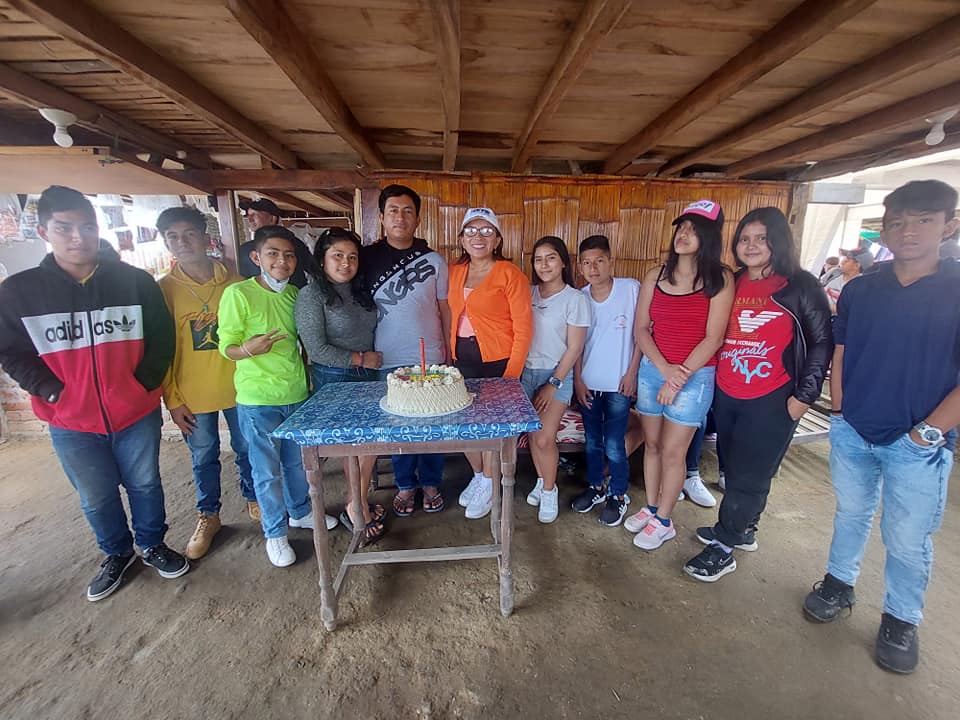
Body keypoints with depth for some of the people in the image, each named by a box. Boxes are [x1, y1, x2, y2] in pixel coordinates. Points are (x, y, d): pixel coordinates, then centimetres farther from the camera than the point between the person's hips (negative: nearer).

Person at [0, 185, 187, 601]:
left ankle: (153, 546, 39)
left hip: (137, 413, 0)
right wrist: (53, 392, -9)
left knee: (145, 484, 16)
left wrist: (144, 383, -7)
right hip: (72, 423, 1)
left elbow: (162, 337, 0)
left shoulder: (135, 281, -5)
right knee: (96, 498, 17)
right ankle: (117, 554, 42)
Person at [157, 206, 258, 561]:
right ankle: (208, 516, 34)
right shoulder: (162, 289, -4)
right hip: (193, 395, 0)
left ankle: (253, 500, 38)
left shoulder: (234, 282, -2)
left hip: (238, 387, 1)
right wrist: (172, 399, -3)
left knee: (247, 449, 15)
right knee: (204, 457, 14)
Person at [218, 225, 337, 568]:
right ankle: (275, 533, 27)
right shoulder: (238, 294, -13)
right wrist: (248, 349, -30)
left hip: (296, 393, 5)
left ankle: (300, 512, 42)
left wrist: (308, 379, 13)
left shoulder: (295, 293, 5)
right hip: (257, 398, -5)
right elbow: (226, 347, -9)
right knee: (267, 470, 7)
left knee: (296, 461, 20)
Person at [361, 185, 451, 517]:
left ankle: (431, 483, 29)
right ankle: (405, 485, 30)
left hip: (430, 359, 0)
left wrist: (450, 351, 2)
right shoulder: (367, 258, 1)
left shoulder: (434, 261, 1)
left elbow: (445, 308, 5)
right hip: (388, 361, 1)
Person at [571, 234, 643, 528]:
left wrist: (632, 372, -8)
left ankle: (618, 495, 26)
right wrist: (578, 380, 1)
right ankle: (595, 487, 36)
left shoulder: (632, 289, -9)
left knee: (613, 446, 3)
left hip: (618, 383, -3)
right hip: (588, 383, 3)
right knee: (592, 441, 16)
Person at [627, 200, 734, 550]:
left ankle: (663, 521, 22)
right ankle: (650, 507, 32)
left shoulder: (720, 280, -6)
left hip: (695, 375, -3)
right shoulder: (655, 276, 4)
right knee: (652, 443, 14)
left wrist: (680, 377, -13)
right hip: (653, 369, 4)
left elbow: (713, 338, -10)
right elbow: (640, 329, 0)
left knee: (673, 450, 3)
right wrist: (664, 369, -12)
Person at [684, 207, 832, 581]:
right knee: (733, 469, 16)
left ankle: (722, 548, 14)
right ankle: (743, 529, 36)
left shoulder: (800, 285, -5)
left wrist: (804, 395, -8)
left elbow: (822, 341, -4)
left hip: (771, 400, -5)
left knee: (748, 476, 2)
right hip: (726, 395, 5)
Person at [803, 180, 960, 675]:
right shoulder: (859, 290, 1)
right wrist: (841, 417, 2)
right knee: (850, 514, 19)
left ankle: (901, 619, 32)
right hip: (852, 433, 2)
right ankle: (839, 583, 38)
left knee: (908, 540, 10)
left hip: (918, 445, -2)